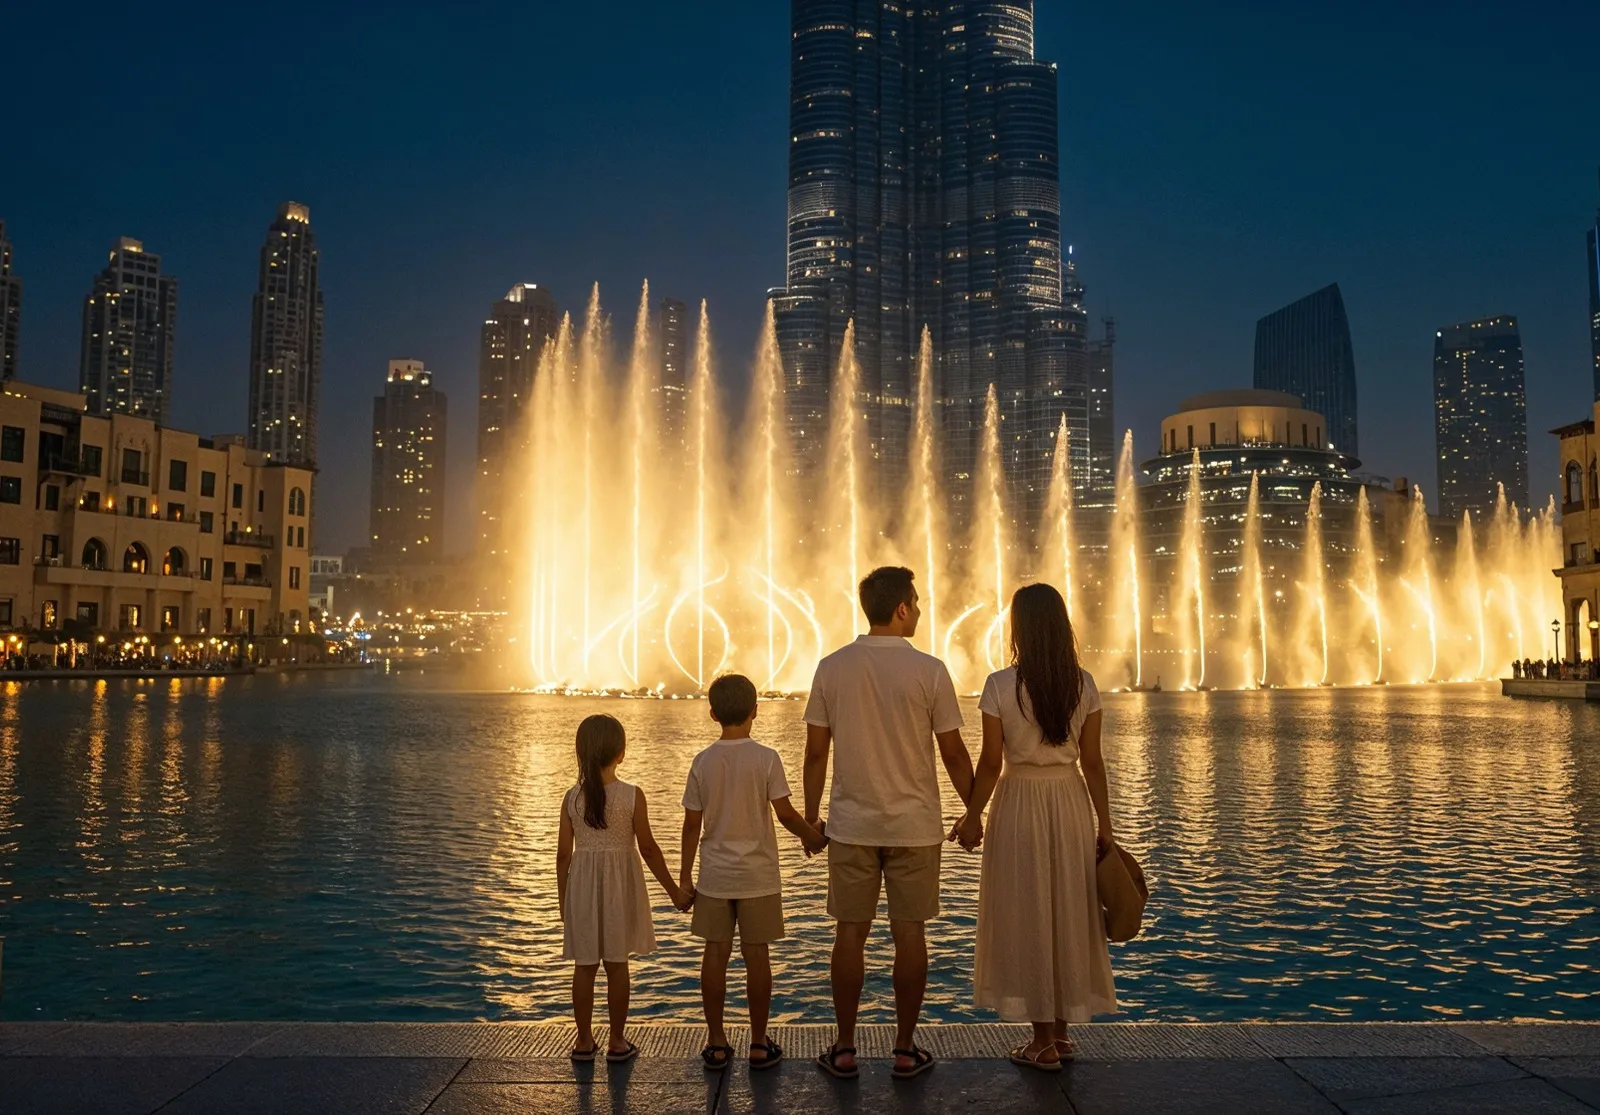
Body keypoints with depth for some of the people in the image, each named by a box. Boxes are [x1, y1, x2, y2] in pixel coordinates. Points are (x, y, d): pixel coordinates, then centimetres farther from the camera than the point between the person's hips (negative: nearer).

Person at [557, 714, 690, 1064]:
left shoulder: (572, 798, -5)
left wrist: (563, 899, 12)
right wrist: (674, 892, 2)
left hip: (582, 886, 2)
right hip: (620, 885, -2)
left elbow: (563, 854, -1)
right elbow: (648, 850, -8)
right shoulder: (632, 796, -12)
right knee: (616, 965, 8)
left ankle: (584, 1041, 19)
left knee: (584, 966, 12)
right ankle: (617, 1042, 16)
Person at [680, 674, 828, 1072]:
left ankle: (716, 1044, 16)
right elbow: (785, 814, -12)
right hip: (757, 875, -2)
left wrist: (685, 876, 7)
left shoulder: (702, 762, -3)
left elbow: (692, 824, -1)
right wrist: (813, 837, 7)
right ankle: (759, 1044, 14)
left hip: (714, 876, 2)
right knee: (756, 955, 6)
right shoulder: (766, 758, -9)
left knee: (715, 954, 9)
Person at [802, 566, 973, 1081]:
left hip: (851, 825, 2)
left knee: (850, 933, 9)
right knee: (909, 933, 8)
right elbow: (954, 753, -5)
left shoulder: (832, 668, -2)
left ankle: (844, 1050, 17)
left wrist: (811, 817, 11)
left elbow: (816, 753, 0)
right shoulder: (929, 670, -8)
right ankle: (905, 1050, 18)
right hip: (915, 826, -1)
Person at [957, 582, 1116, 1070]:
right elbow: (1092, 761, 0)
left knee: (1027, 917, 7)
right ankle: (1062, 1030, 27)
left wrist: (972, 815, 1)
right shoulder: (1083, 684, -2)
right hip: (1070, 802, 4)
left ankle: (1044, 1042, 14)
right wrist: (1104, 821, 8)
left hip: (1020, 802, -4)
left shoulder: (1000, 685, -12)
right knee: (1069, 912, 15)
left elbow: (990, 762, -10)